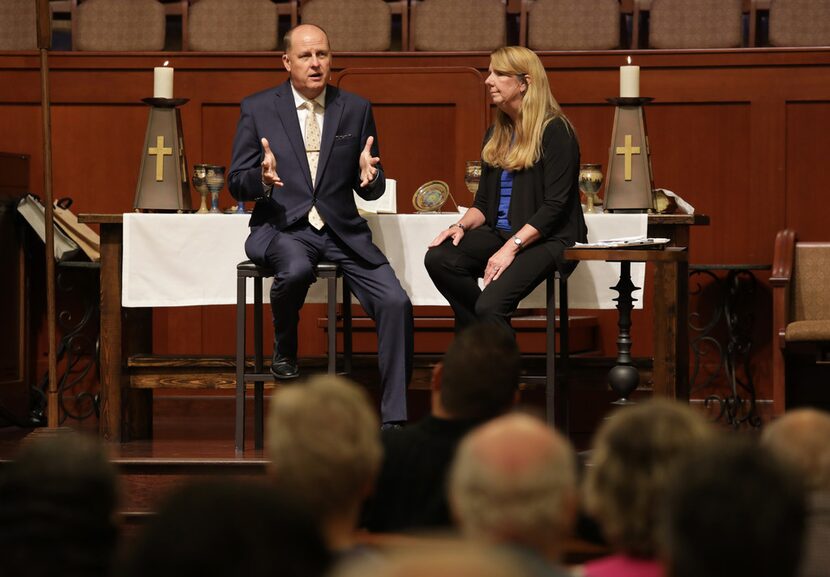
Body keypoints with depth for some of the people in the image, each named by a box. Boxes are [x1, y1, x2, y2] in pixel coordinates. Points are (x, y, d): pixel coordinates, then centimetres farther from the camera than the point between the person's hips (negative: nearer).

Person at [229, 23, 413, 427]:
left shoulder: (356, 110, 8)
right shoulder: (257, 109, 3)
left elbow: (371, 190, 11)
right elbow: (237, 185, 2)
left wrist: (370, 177, -14)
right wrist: (263, 179, -21)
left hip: (341, 230, 3)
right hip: (282, 228, -3)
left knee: (395, 304, -18)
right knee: (296, 270, -38)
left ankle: (394, 419, -11)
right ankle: (284, 354, -7)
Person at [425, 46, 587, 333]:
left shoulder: (555, 131, -8)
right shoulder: (496, 134, 16)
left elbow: (554, 206, -14)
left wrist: (512, 247, -23)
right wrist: (461, 226, -4)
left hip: (547, 240, -7)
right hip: (500, 232, 7)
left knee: (490, 305, -30)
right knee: (438, 258, -21)